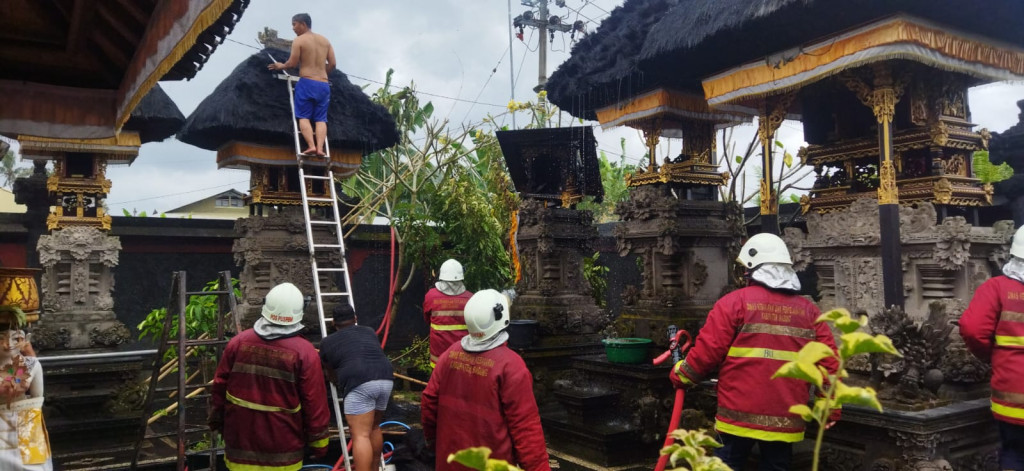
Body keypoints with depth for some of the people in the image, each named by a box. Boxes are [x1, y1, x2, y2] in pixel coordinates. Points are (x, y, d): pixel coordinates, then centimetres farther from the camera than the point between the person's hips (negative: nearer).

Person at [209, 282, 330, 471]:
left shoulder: (239, 342, -5)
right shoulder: (304, 352, -16)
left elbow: (219, 388, 5)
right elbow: (315, 403, -12)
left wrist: (217, 421, 21)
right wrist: (319, 442, 0)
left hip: (240, 439, 3)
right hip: (283, 447, -3)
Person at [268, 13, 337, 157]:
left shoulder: (299, 40, -2)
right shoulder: (325, 40, 14)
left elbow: (292, 64, -5)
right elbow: (333, 64, 11)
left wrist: (281, 66, 15)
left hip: (306, 83, -4)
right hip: (324, 85, 4)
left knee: (303, 116, 0)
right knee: (321, 119, 2)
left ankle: (311, 145, -17)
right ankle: (320, 148, -13)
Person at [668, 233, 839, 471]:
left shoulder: (735, 301, -6)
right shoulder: (809, 311, 6)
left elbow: (708, 351, -7)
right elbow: (828, 364, 5)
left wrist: (681, 375, 9)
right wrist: (830, 410, 16)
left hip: (739, 414, -3)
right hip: (786, 419, 3)